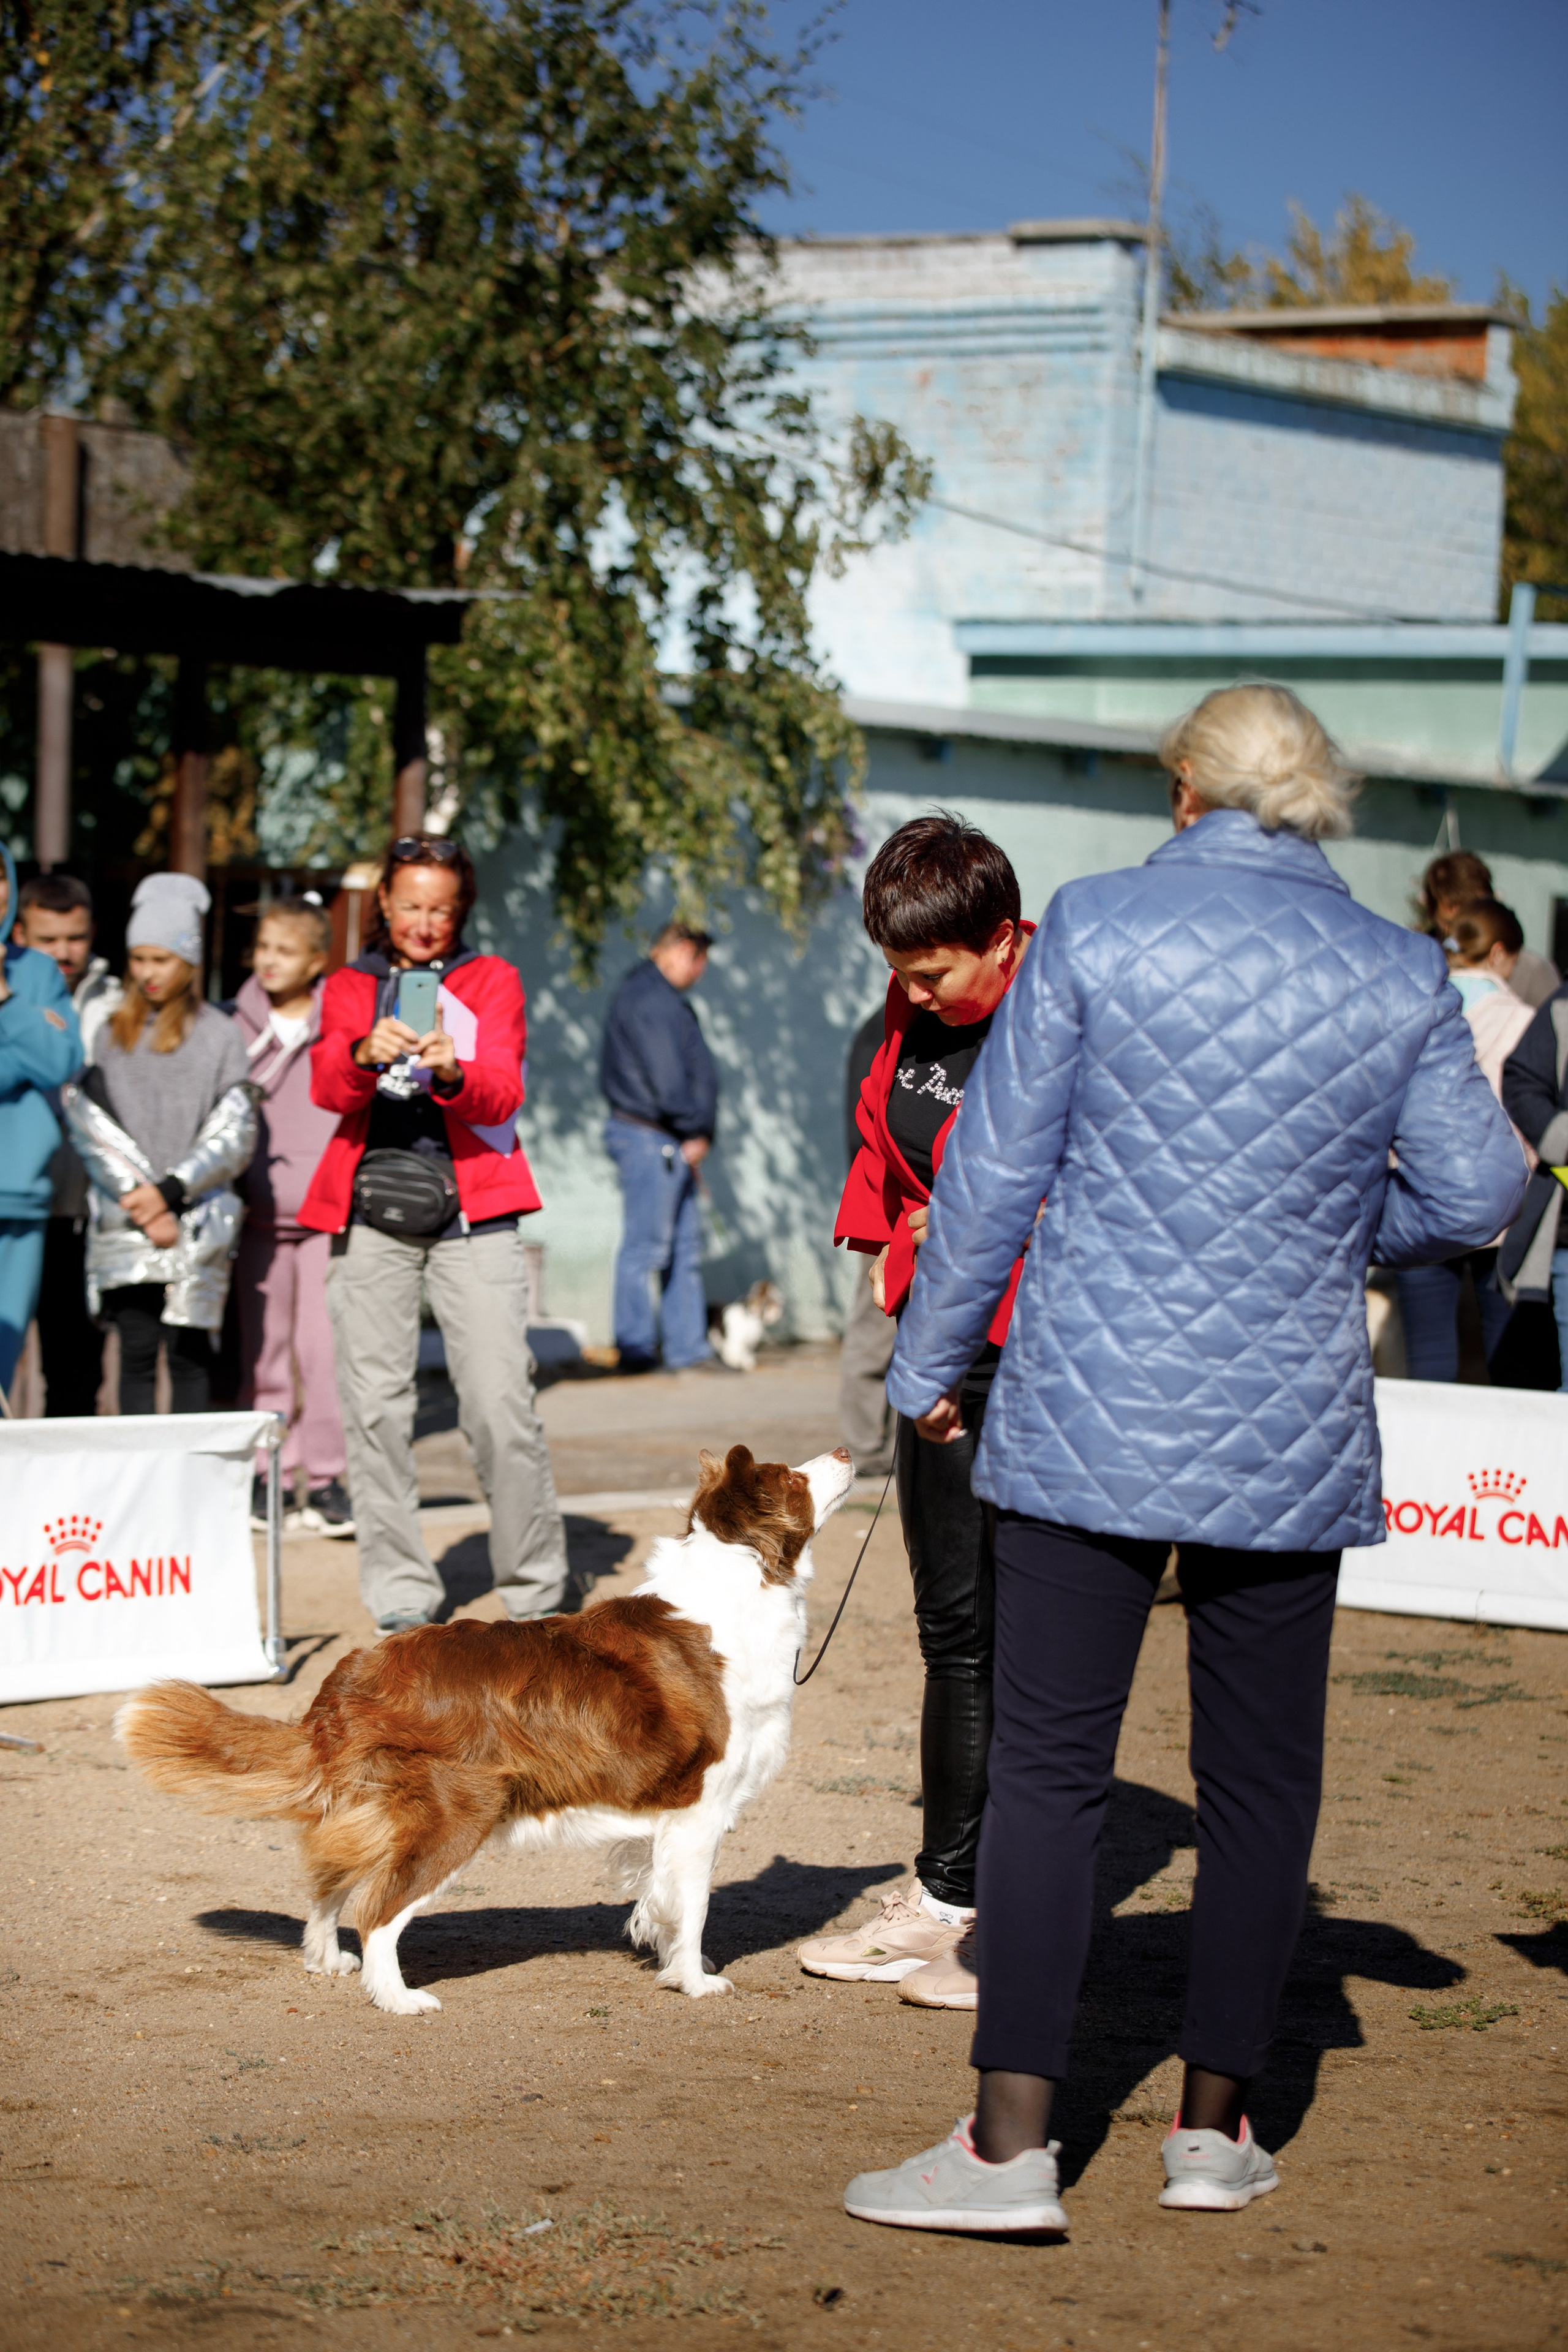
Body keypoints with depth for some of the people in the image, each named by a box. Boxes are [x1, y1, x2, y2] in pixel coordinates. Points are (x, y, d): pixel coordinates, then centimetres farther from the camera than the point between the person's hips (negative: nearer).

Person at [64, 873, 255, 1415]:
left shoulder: (220, 1035, 5)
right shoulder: (110, 1034, 10)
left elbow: (234, 1136, 0)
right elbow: (90, 1127, 2)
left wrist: (171, 1191, -11)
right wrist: (143, 1205, -8)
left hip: (197, 1224, -1)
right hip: (125, 1227, 1)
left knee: (189, 1352, -2)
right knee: (136, 1352, -3)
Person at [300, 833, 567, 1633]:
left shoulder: (491, 980, 11)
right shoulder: (348, 988, 15)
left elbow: (504, 1094, -4)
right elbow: (327, 1087, -3)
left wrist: (454, 1071, -26)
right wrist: (366, 1055, -25)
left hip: (472, 1208, -1)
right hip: (371, 1207, 2)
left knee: (501, 1402, -9)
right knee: (375, 1403, -4)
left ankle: (534, 1589, 3)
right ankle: (400, 1590, 4)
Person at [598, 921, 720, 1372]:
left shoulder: (664, 998, 21)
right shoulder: (648, 997, -13)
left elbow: (694, 1073, 19)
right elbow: (665, 1078, -18)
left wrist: (698, 1134, 9)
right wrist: (696, 1131, -8)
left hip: (675, 1146, 11)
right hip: (648, 1136, -11)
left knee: (686, 1248, 10)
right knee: (646, 1246, -6)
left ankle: (688, 1349, 13)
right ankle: (637, 1349, -3)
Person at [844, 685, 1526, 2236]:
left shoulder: (1093, 931, -5)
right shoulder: (1402, 976, 0)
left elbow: (993, 1173, -3)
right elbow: (1474, 1195, 3)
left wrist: (929, 1362, 8)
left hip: (1093, 1415, -2)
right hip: (1291, 1437, 2)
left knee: (1047, 1768, 1)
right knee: (1260, 1780, 12)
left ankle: (1013, 2141, -3)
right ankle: (1213, 2124, 17)